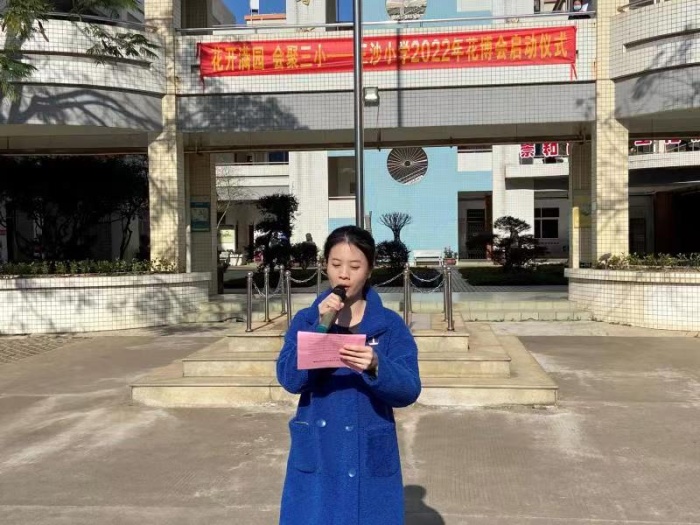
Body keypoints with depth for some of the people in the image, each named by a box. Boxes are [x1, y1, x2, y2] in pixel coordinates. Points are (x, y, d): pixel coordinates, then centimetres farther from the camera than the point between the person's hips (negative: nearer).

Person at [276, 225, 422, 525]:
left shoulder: (390, 325, -3)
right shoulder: (305, 320, 1)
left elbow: (408, 390, -12)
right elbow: (289, 379, -11)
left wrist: (376, 367, -31)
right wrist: (320, 325, -20)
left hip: (370, 459, -1)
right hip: (316, 457, 1)